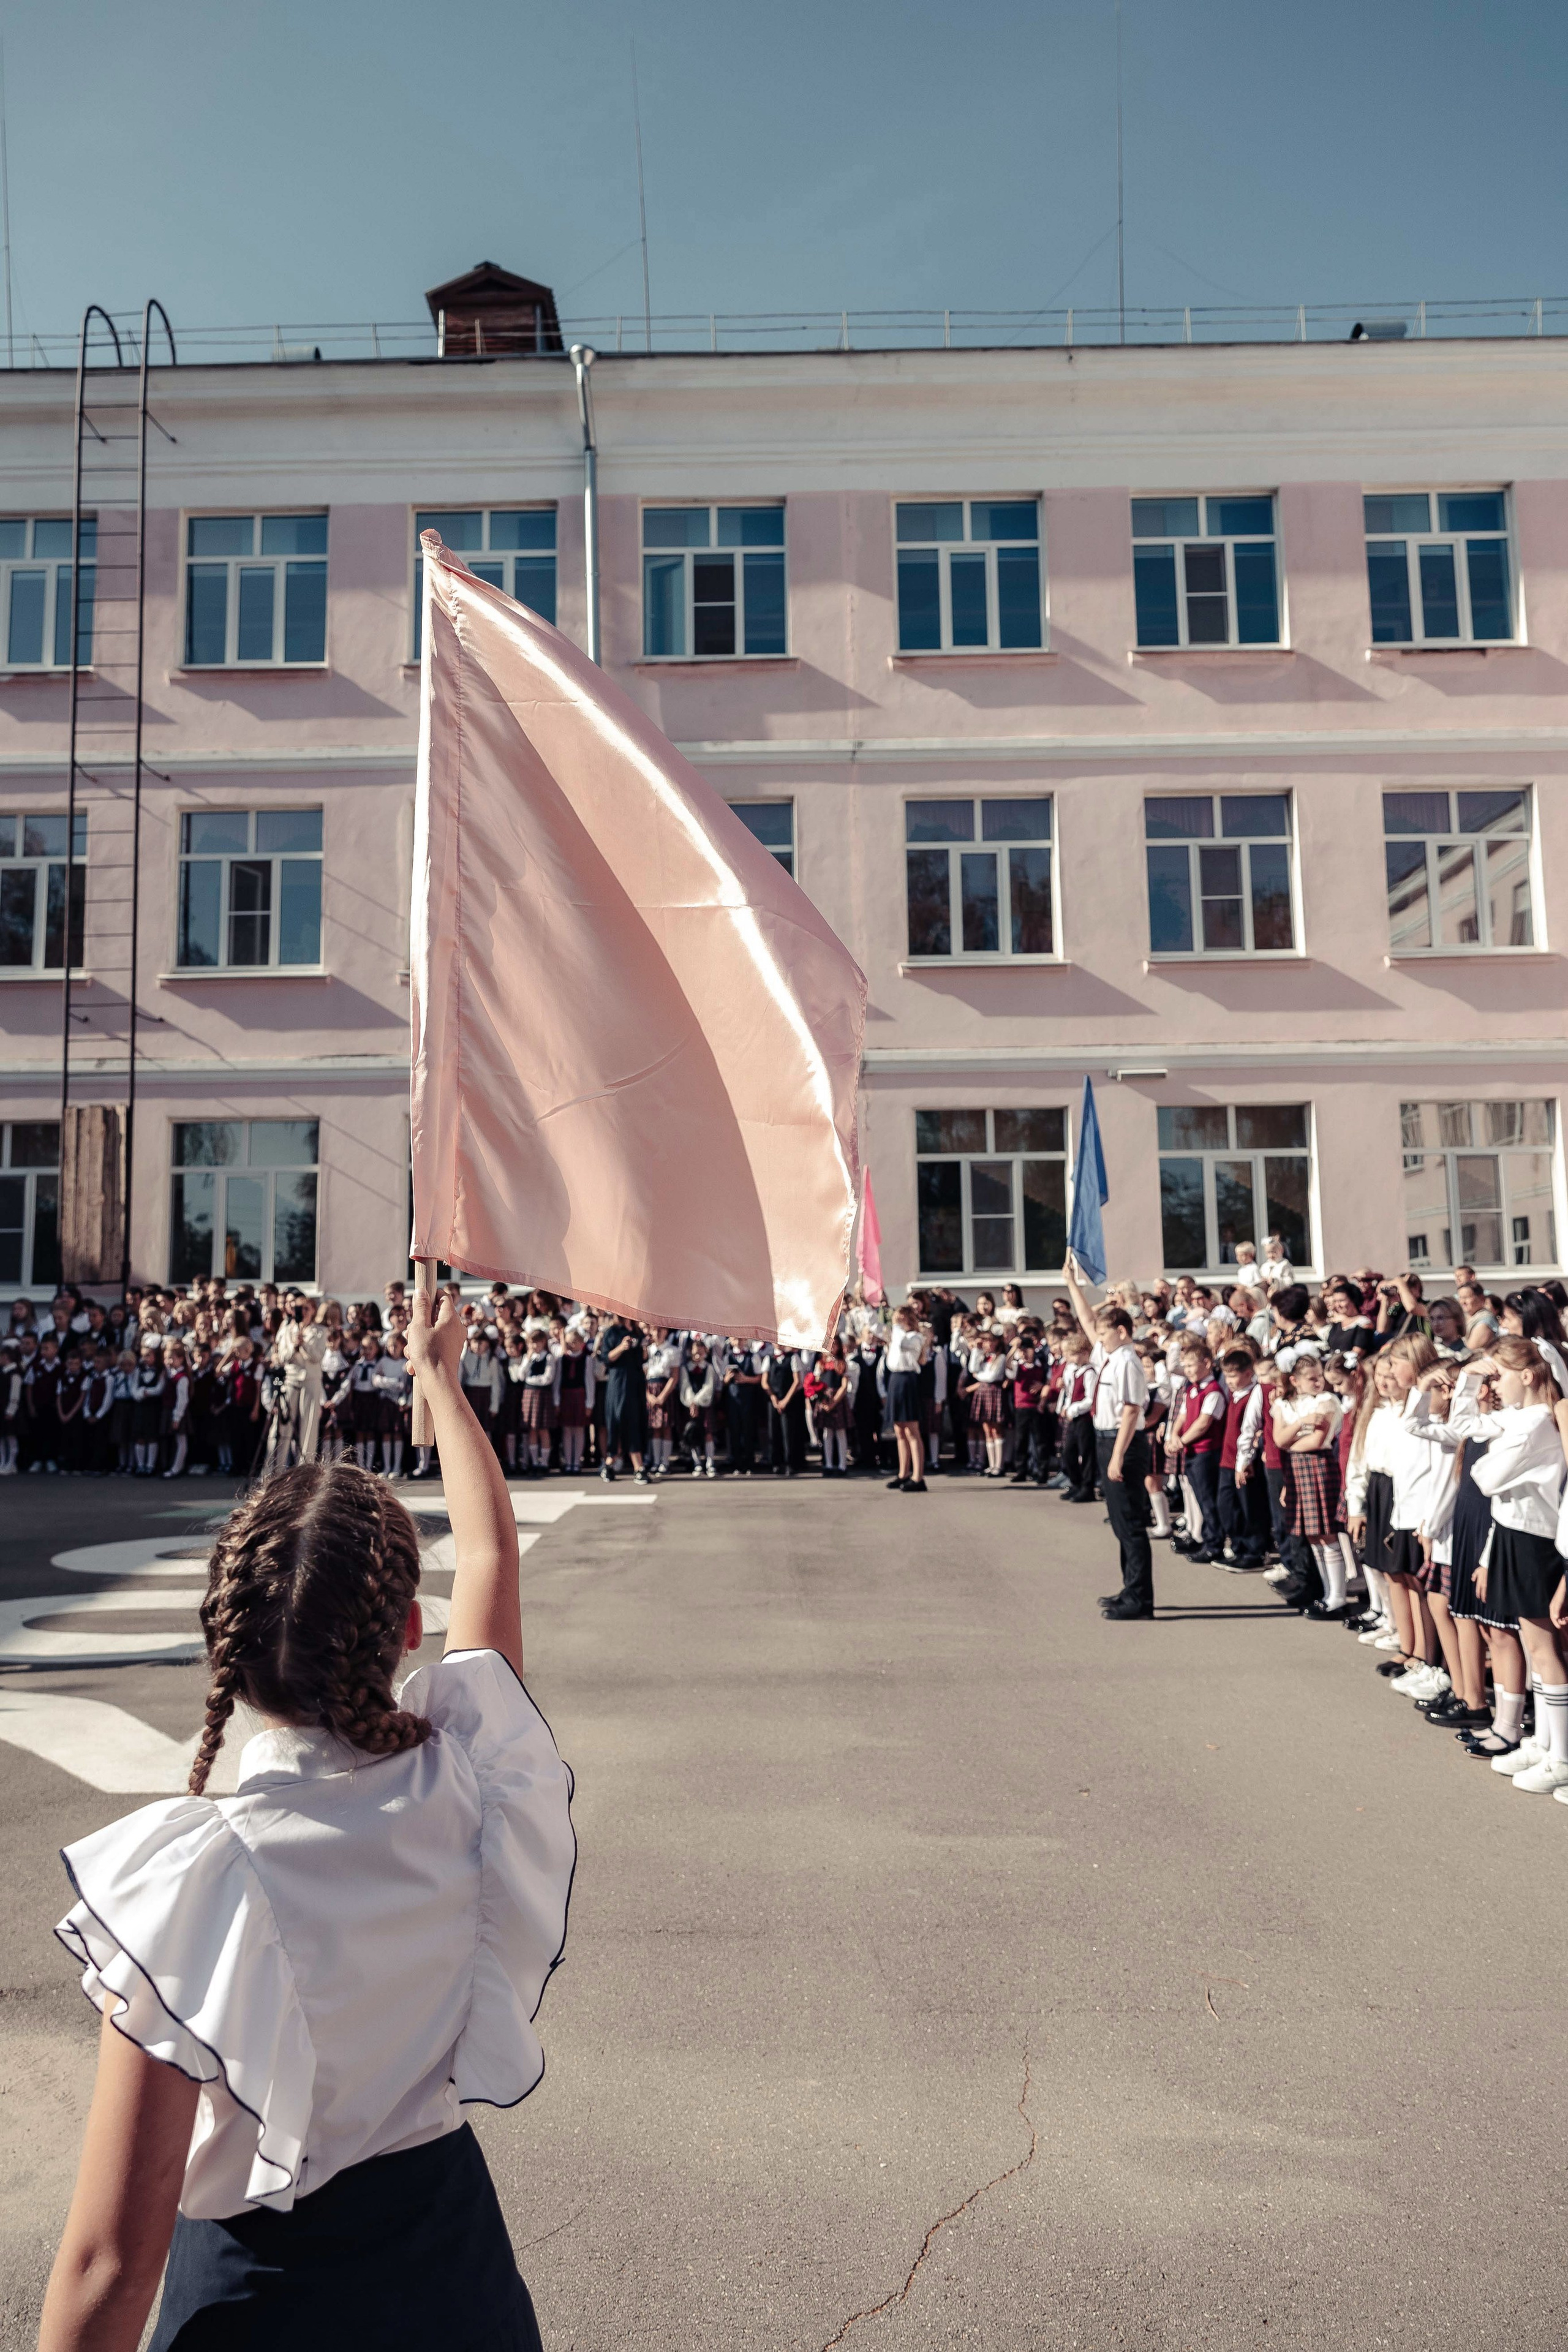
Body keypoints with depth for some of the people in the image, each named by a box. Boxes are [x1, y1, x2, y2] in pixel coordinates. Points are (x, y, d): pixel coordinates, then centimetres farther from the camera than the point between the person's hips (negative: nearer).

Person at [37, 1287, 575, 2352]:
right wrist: (440, 1376, 14)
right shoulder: (467, 1780, -18)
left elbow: (112, 2261, -22)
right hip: (450, 2261, 3)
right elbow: (492, 1552, 0)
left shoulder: (192, 1879, -29)